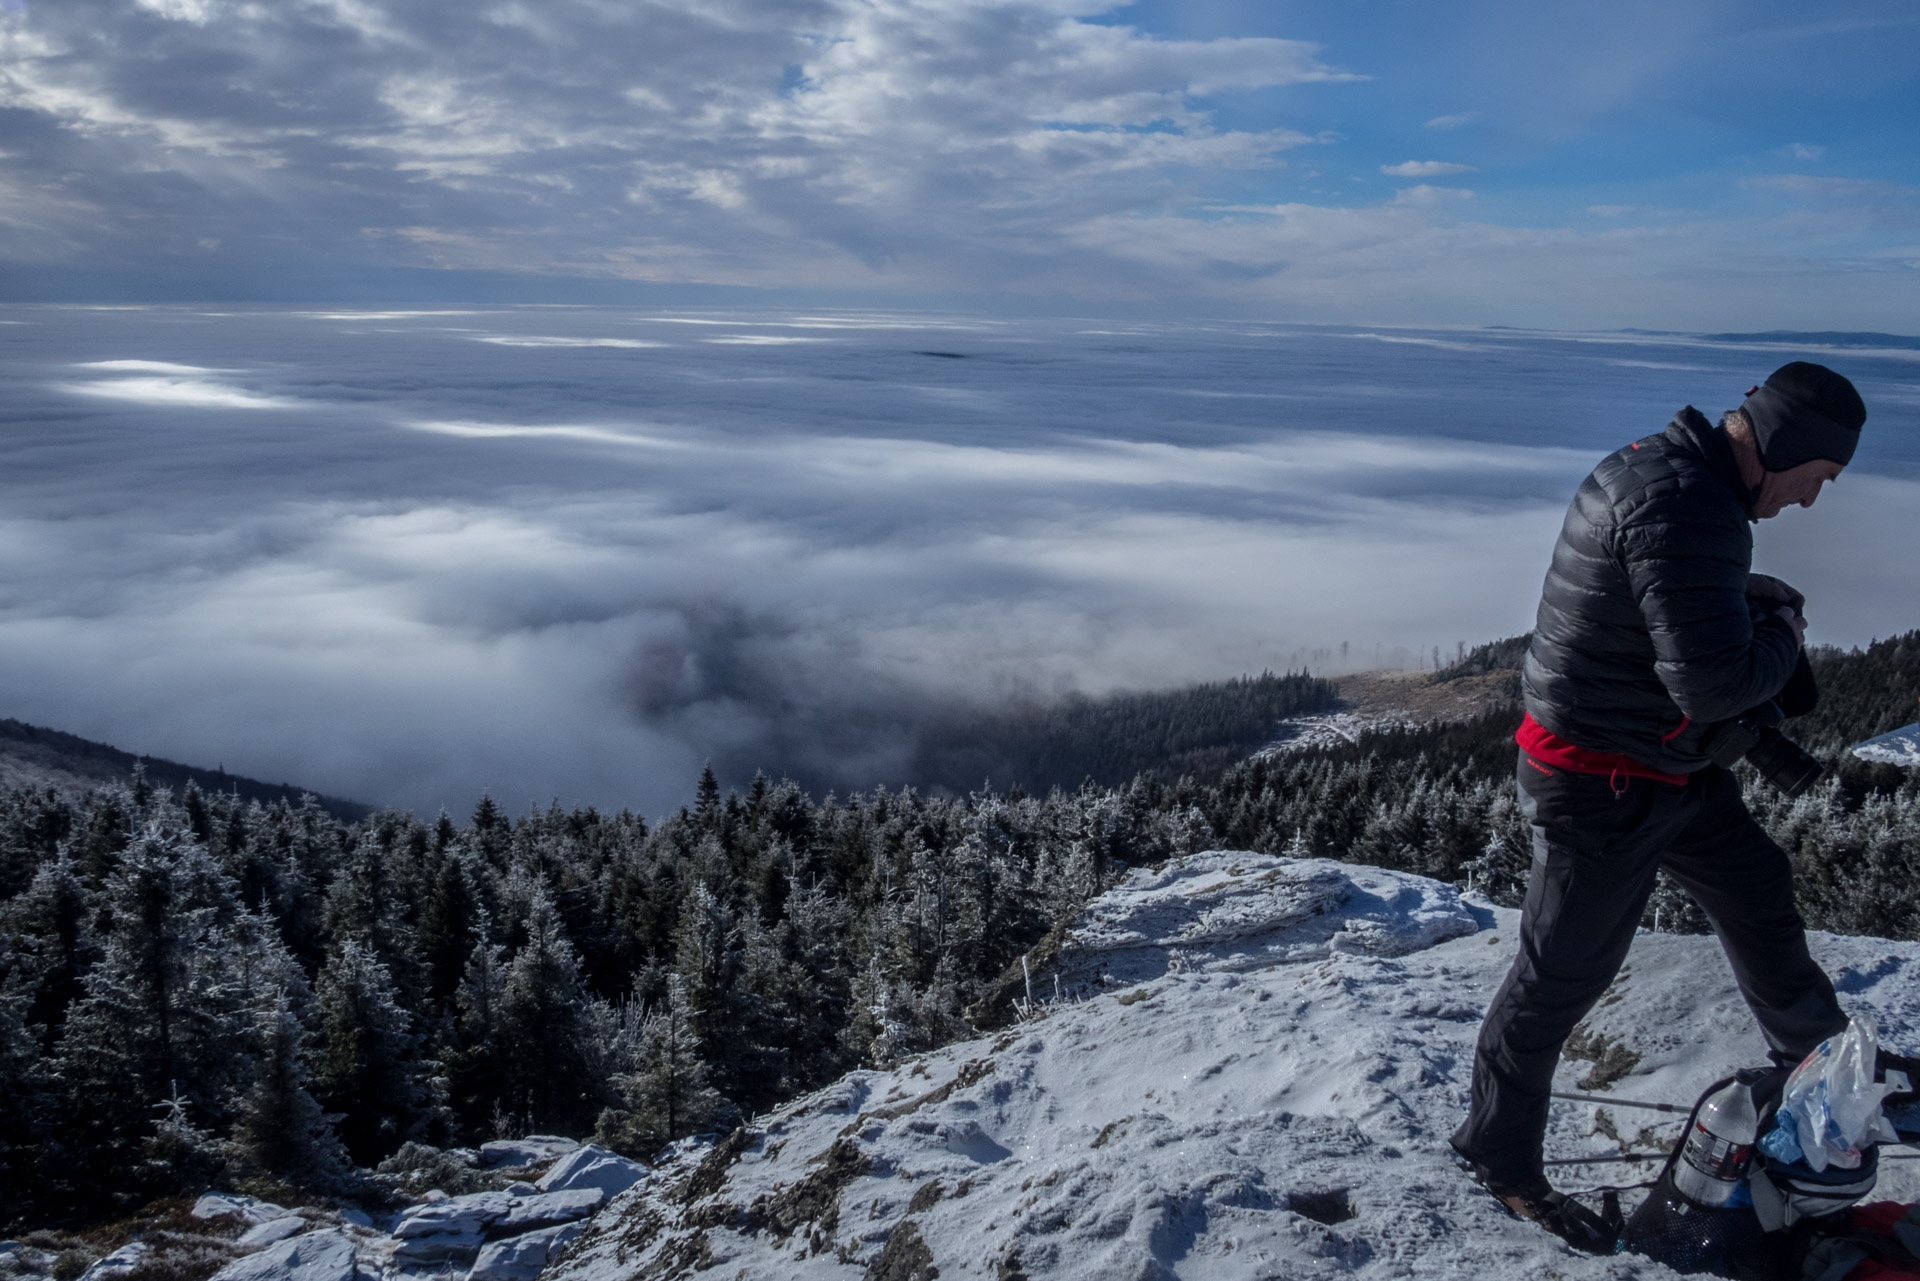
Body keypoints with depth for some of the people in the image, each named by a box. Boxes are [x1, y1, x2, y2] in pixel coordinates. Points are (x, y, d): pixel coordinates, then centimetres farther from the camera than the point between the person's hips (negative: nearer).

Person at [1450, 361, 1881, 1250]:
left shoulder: (1661, 467, 5)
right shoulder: (1686, 504, -28)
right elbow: (1714, 683, -31)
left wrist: (1741, 595, 7)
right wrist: (1781, 634, -10)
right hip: (1603, 786, -11)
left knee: (1758, 894, 27)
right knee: (1561, 975, 4)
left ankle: (1818, 1056, 53)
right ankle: (1498, 1151, 23)